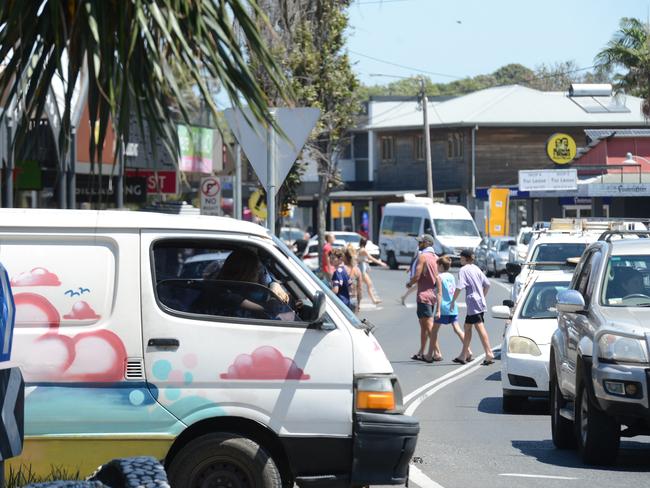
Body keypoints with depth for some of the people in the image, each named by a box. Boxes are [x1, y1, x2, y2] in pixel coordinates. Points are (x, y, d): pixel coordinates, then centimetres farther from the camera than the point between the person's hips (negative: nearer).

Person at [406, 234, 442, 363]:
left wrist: (409, 283, 2)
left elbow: (417, 276, -16)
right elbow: (438, 278, 12)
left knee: (429, 325, -10)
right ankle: (421, 353, 24)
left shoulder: (423, 257, -12)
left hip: (424, 294, -8)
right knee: (423, 324, 17)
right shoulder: (435, 257, 12)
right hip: (433, 294, 8)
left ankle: (436, 353, -16)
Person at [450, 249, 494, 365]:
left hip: (473, 303, -9)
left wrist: (453, 301, -8)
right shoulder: (476, 269, 14)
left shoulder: (463, 270, -9)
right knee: (467, 327, 18)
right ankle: (464, 355, 24)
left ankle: (489, 354, -22)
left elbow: (460, 287, -18)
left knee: (480, 328, -14)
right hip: (480, 302, 9)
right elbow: (487, 284, 17)